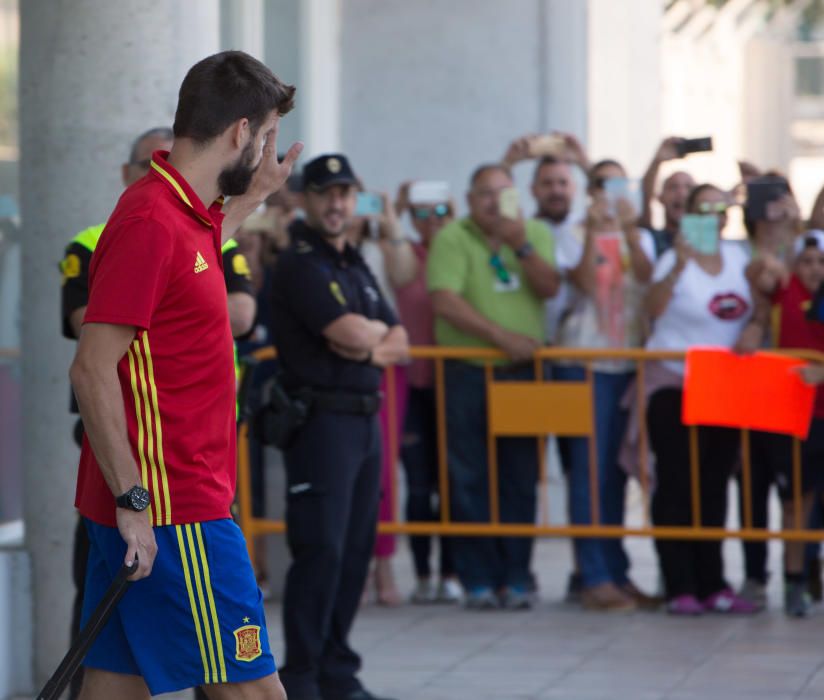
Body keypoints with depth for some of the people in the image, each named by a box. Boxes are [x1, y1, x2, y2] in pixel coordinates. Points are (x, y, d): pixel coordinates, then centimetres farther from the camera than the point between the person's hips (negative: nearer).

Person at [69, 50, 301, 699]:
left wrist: (255, 195, 41)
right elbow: (92, 371, -21)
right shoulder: (150, 224, -17)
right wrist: (132, 498, -22)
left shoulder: (183, 213, 12)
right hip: (174, 513, -10)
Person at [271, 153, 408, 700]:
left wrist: (368, 345, -7)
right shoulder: (301, 266, -9)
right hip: (322, 421, -9)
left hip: (365, 419, 9)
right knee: (320, 548, -10)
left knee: (355, 549, 10)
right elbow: (352, 334, -19)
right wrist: (380, 333, 2)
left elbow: (400, 345, 14)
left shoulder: (356, 267, 19)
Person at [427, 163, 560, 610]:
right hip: (467, 372, -3)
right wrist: (502, 336, -16)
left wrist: (522, 246, -17)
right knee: (469, 480, -2)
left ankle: (515, 577, 9)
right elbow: (445, 302, -14)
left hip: (522, 371, 3)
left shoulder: (536, 234, 9)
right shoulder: (452, 238, -4)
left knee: (521, 478, 3)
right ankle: (478, 579, 4)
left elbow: (549, 288, -3)